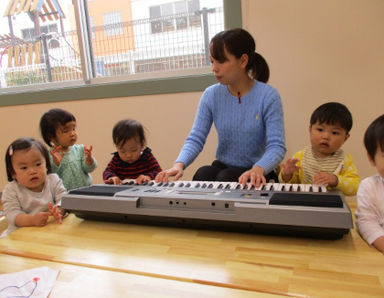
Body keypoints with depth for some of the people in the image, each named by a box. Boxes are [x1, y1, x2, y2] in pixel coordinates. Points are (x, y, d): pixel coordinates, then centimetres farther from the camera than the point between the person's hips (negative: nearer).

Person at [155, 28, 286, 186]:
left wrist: (258, 169, -38)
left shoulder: (268, 96, -13)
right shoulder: (211, 95, -3)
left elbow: (277, 146, -18)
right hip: (223, 165, 3)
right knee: (202, 174, -28)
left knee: (225, 178, -32)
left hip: (254, 172, -3)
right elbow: (195, 139, -6)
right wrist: (179, 164, -25)